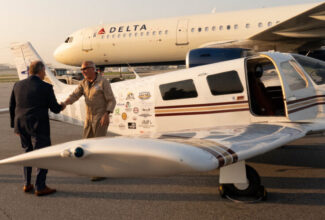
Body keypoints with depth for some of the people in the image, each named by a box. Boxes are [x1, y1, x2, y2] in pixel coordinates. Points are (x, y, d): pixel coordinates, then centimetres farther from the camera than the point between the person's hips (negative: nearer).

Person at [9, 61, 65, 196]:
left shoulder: (18, 85, 6)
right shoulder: (46, 87, -10)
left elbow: (12, 107, 10)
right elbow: (54, 108, -6)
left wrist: (15, 125, 19)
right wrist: (61, 107, 17)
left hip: (21, 126, 6)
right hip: (38, 127, -6)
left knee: (28, 153, 20)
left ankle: (27, 184, 22)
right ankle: (40, 187, 5)